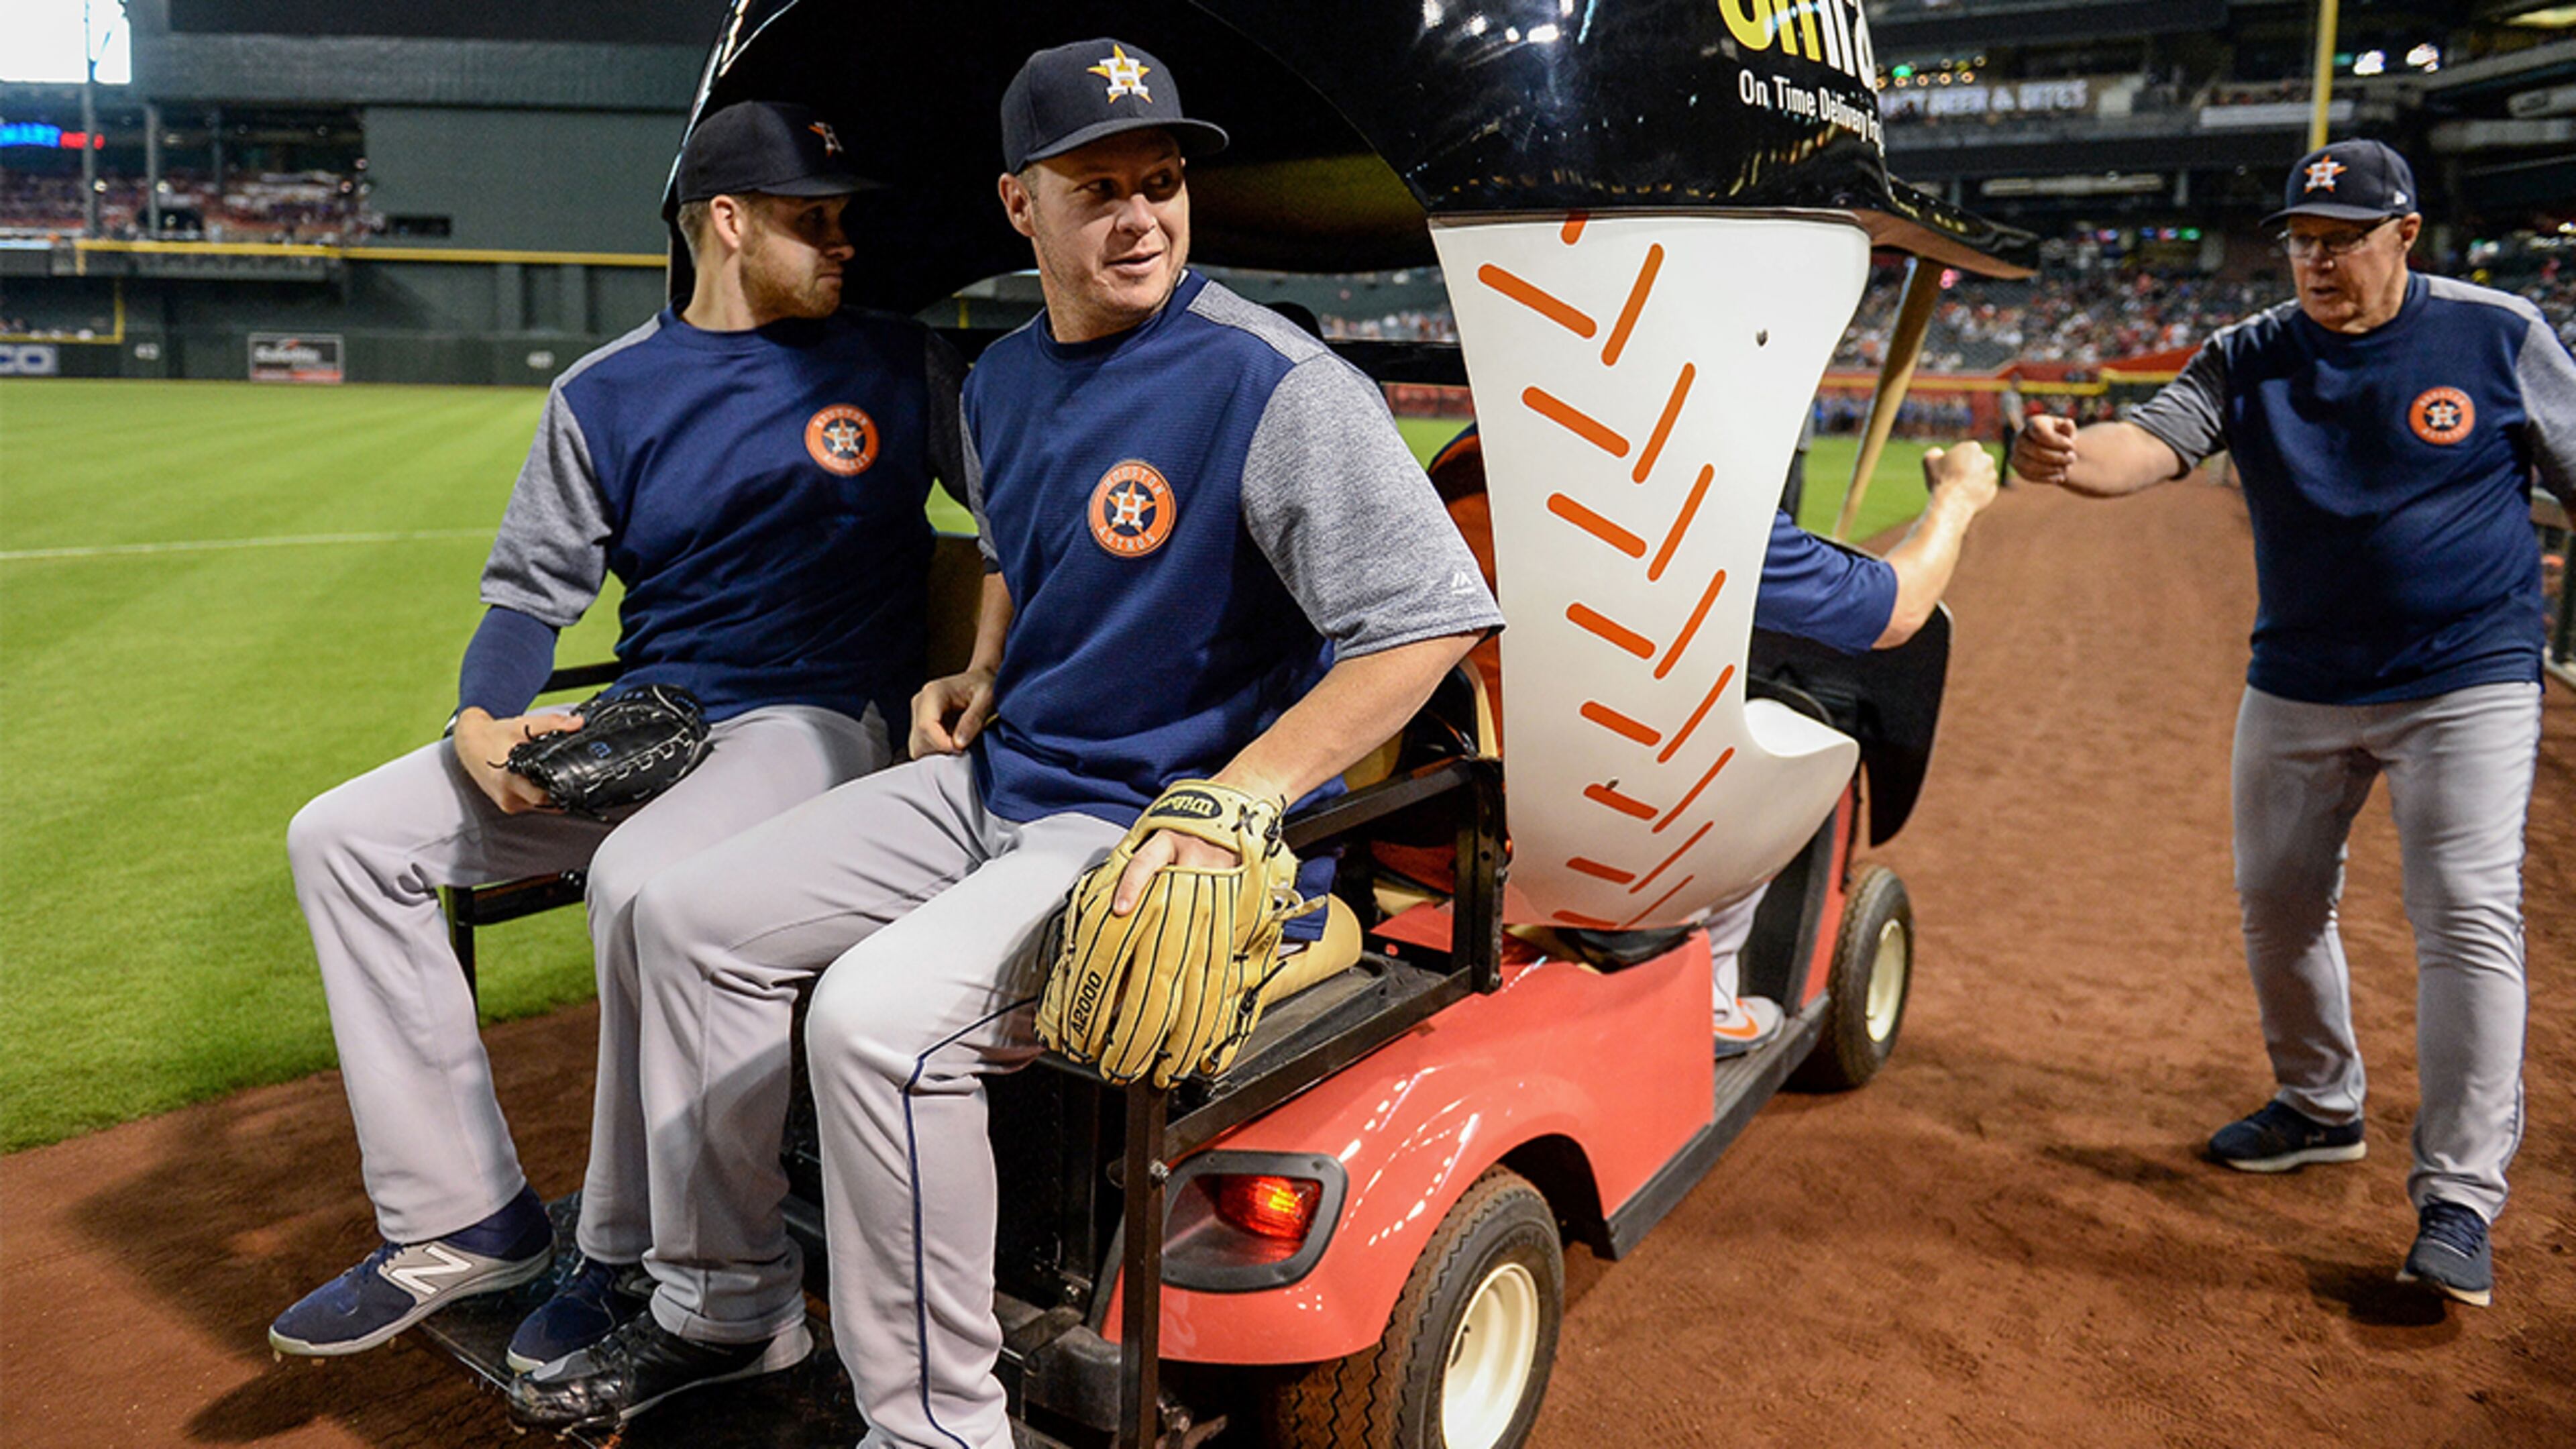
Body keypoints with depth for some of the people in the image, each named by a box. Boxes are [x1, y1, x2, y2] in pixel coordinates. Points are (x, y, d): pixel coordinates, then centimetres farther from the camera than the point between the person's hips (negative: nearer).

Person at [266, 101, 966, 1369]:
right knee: (343, 837, -2)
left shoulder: (900, 365, 3)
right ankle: (465, 1220, 0)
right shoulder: (605, 395, 10)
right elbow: (531, 585, 11)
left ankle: (634, 1260, -11)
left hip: (815, 723, -5)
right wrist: (479, 723, -8)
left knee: (640, 881, -35)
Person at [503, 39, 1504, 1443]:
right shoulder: (1001, 380, 10)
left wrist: (1226, 806, -26)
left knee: (878, 1016, -30)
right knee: (690, 920, 8)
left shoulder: (1275, 388, -17)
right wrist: (982, 673, 10)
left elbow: (1434, 616, -23)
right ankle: (725, 1305, 22)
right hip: (998, 776, 9)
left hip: (1162, 821, -9)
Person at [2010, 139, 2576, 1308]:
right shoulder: (2251, 357, -1)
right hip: (2298, 686, 4)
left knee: (2467, 917, -9)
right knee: (2277, 902, 12)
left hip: (2466, 683, -3)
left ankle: (2458, 1198, -3)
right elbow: (2149, 442, -17)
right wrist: (2067, 460, -40)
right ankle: (2318, 1107, 34)